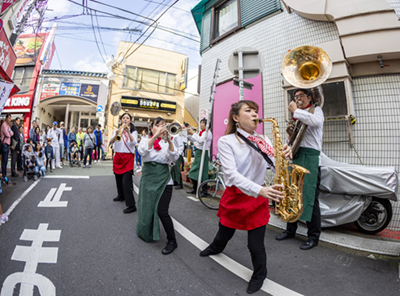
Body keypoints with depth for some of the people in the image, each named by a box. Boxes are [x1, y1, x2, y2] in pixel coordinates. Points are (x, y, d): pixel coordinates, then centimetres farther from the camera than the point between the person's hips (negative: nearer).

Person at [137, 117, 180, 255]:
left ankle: (172, 241, 9)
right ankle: (146, 232, 45)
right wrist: (155, 136, -32)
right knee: (147, 208, 14)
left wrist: (169, 141, -28)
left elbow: (174, 158, -14)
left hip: (163, 179, -2)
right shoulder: (146, 140, 4)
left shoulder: (167, 142, 4)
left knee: (162, 211, -8)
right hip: (148, 177, 2)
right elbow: (142, 151, -20)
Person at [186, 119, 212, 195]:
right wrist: (190, 134, 2)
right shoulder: (200, 132, 15)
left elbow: (200, 140, -24)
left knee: (202, 173, -7)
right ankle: (194, 189, 26)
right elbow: (192, 140, 19)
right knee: (194, 171, 13)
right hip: (197, 152, 9)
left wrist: (193, 133, -15)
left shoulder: (208, 132, -11)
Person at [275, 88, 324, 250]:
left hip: (310, 157, -7)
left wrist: (295, 111, -13)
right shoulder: (298, 117, 23)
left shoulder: (316, 110, 3)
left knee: (310, 196, -5)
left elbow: (316, 121, -23)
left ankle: (314, 236, 9)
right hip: (295, 157, 7)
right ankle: (290, 230, 23)